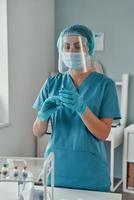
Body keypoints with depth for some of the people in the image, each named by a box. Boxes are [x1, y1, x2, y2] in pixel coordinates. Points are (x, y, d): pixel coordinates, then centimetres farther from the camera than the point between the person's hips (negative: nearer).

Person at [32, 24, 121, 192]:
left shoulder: (105, 84, -7)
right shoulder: (52, 83, 1)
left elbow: (103, 134, -11)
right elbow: (37, 132, 0)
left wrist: (81, 107, -27)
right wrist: (43, 115, -22)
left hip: (90, 172, -2)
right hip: (56, 167, 2)